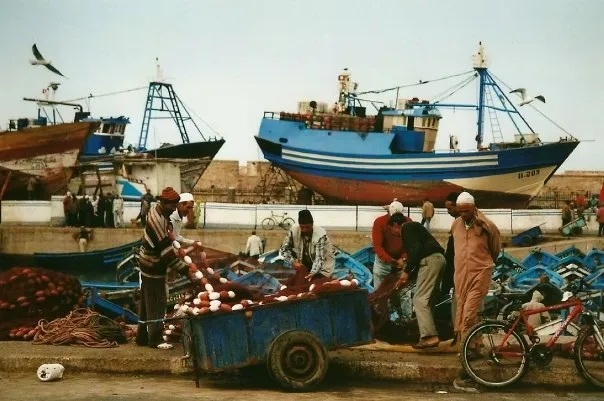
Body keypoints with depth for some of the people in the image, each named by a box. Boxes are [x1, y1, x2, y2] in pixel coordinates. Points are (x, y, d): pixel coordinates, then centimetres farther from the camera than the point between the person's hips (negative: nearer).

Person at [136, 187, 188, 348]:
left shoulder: (157, 213, 5)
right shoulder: (158, 221, -25)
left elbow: (167, 241, 18)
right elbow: (166, 251, -27)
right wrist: (184, 269, -25)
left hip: (147, 264, 10)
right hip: (154, 268, -10)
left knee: (146, 302, 16)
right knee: (156, 304, -1)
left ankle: (142, 336, 26)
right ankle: (155, 339, 7)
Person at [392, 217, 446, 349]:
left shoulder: (406, 228, 1)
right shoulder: (415, 227, 30)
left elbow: (416, 249, -15)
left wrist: (406, 271, -9)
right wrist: (408, 278, 31)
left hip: (430, 260, -10)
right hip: (439, 259, 10)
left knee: (420, 300, -11)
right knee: (428, 300, 15)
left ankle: (430, 336, -21)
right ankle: (428, 334, 15)